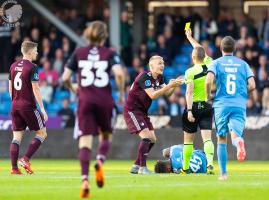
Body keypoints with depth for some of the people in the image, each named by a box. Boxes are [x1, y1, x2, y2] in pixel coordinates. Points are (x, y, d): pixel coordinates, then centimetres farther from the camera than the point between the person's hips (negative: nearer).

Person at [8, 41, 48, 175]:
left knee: (17, 137, 7)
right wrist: (42, 109, -12)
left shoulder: (13, 66, 10)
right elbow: (35, 90, -14)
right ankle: (25, 160, -5)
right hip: (28, 106, -7)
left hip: (15, 105, 7)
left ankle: (14, 168, 0)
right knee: (42, 133, 6)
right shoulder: (32, 68, -11)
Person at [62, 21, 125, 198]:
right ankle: (100, 162, -11)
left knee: (85, 141, -4)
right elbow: (119, 73, -14)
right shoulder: (110, 54, 4)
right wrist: (121, 93, 1)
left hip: (85, 101, 0)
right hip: (105, 101, 0)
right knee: (106, 136, 20)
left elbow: (65, 77, 4)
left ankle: (85, 180, -21)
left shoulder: (78, 53, 8)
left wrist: (73, 89, 23)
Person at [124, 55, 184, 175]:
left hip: (142, 111, 10)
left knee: (152, 139, 7)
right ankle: (142, 167, -14)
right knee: (146, 136, -19)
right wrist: (169, 85, -32)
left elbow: (167, 93, 6)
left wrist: (175, 85, -14)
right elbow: (152, 95, -29)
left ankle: (136, 166, 16)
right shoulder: (144, 77, -21)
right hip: (132, 110, -10)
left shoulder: (159, 78, 6)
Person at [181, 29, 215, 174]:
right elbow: (200, 50, 21)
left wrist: (189, 111, -20)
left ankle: (185, 168, 17)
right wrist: (190, 37, 34)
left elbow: (189, 92, -18)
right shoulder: (209, 64, 3)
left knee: (188, 139, 10)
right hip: (208, 106, 3)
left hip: (194, 106, -3)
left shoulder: (190, 72, -11)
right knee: (207, 137, -5)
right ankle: (210, 162, -28)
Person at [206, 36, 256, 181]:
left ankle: (223, 173, 8)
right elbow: (252, 86, 2)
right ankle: (238, 141, -46)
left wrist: (208, 96, 5)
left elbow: (208, 81, -13)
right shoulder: (243, 64, 10)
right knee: (235, 134, -6)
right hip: (239, 105, 1)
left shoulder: (216, 63, 4)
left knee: (222, 139, 11)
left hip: (221, 105, -1)